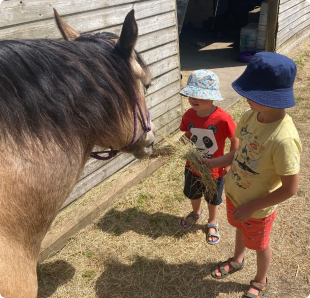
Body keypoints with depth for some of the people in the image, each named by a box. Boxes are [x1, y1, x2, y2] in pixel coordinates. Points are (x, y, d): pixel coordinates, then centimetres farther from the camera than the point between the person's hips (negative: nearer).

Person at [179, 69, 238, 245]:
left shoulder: (223, 119, -29)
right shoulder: (188, 116, -15)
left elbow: (235, 141, -16)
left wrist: (229, 165, -13)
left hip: (215, 170, -4)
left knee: (213, 199, 22)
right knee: (193, 195, 28)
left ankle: (212, 223, 51)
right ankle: (196, 212, 61)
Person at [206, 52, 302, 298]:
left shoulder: (283, 139, -37)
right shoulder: (251, 116, -15)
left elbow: (290, 189, -27)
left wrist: (251, 207, -21)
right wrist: (213, 163, -4)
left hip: (257, 208, -6)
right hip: (234, 193, 6)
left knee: (260, 245, 22)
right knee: (241, 229, 33)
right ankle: (237, 260, 64)